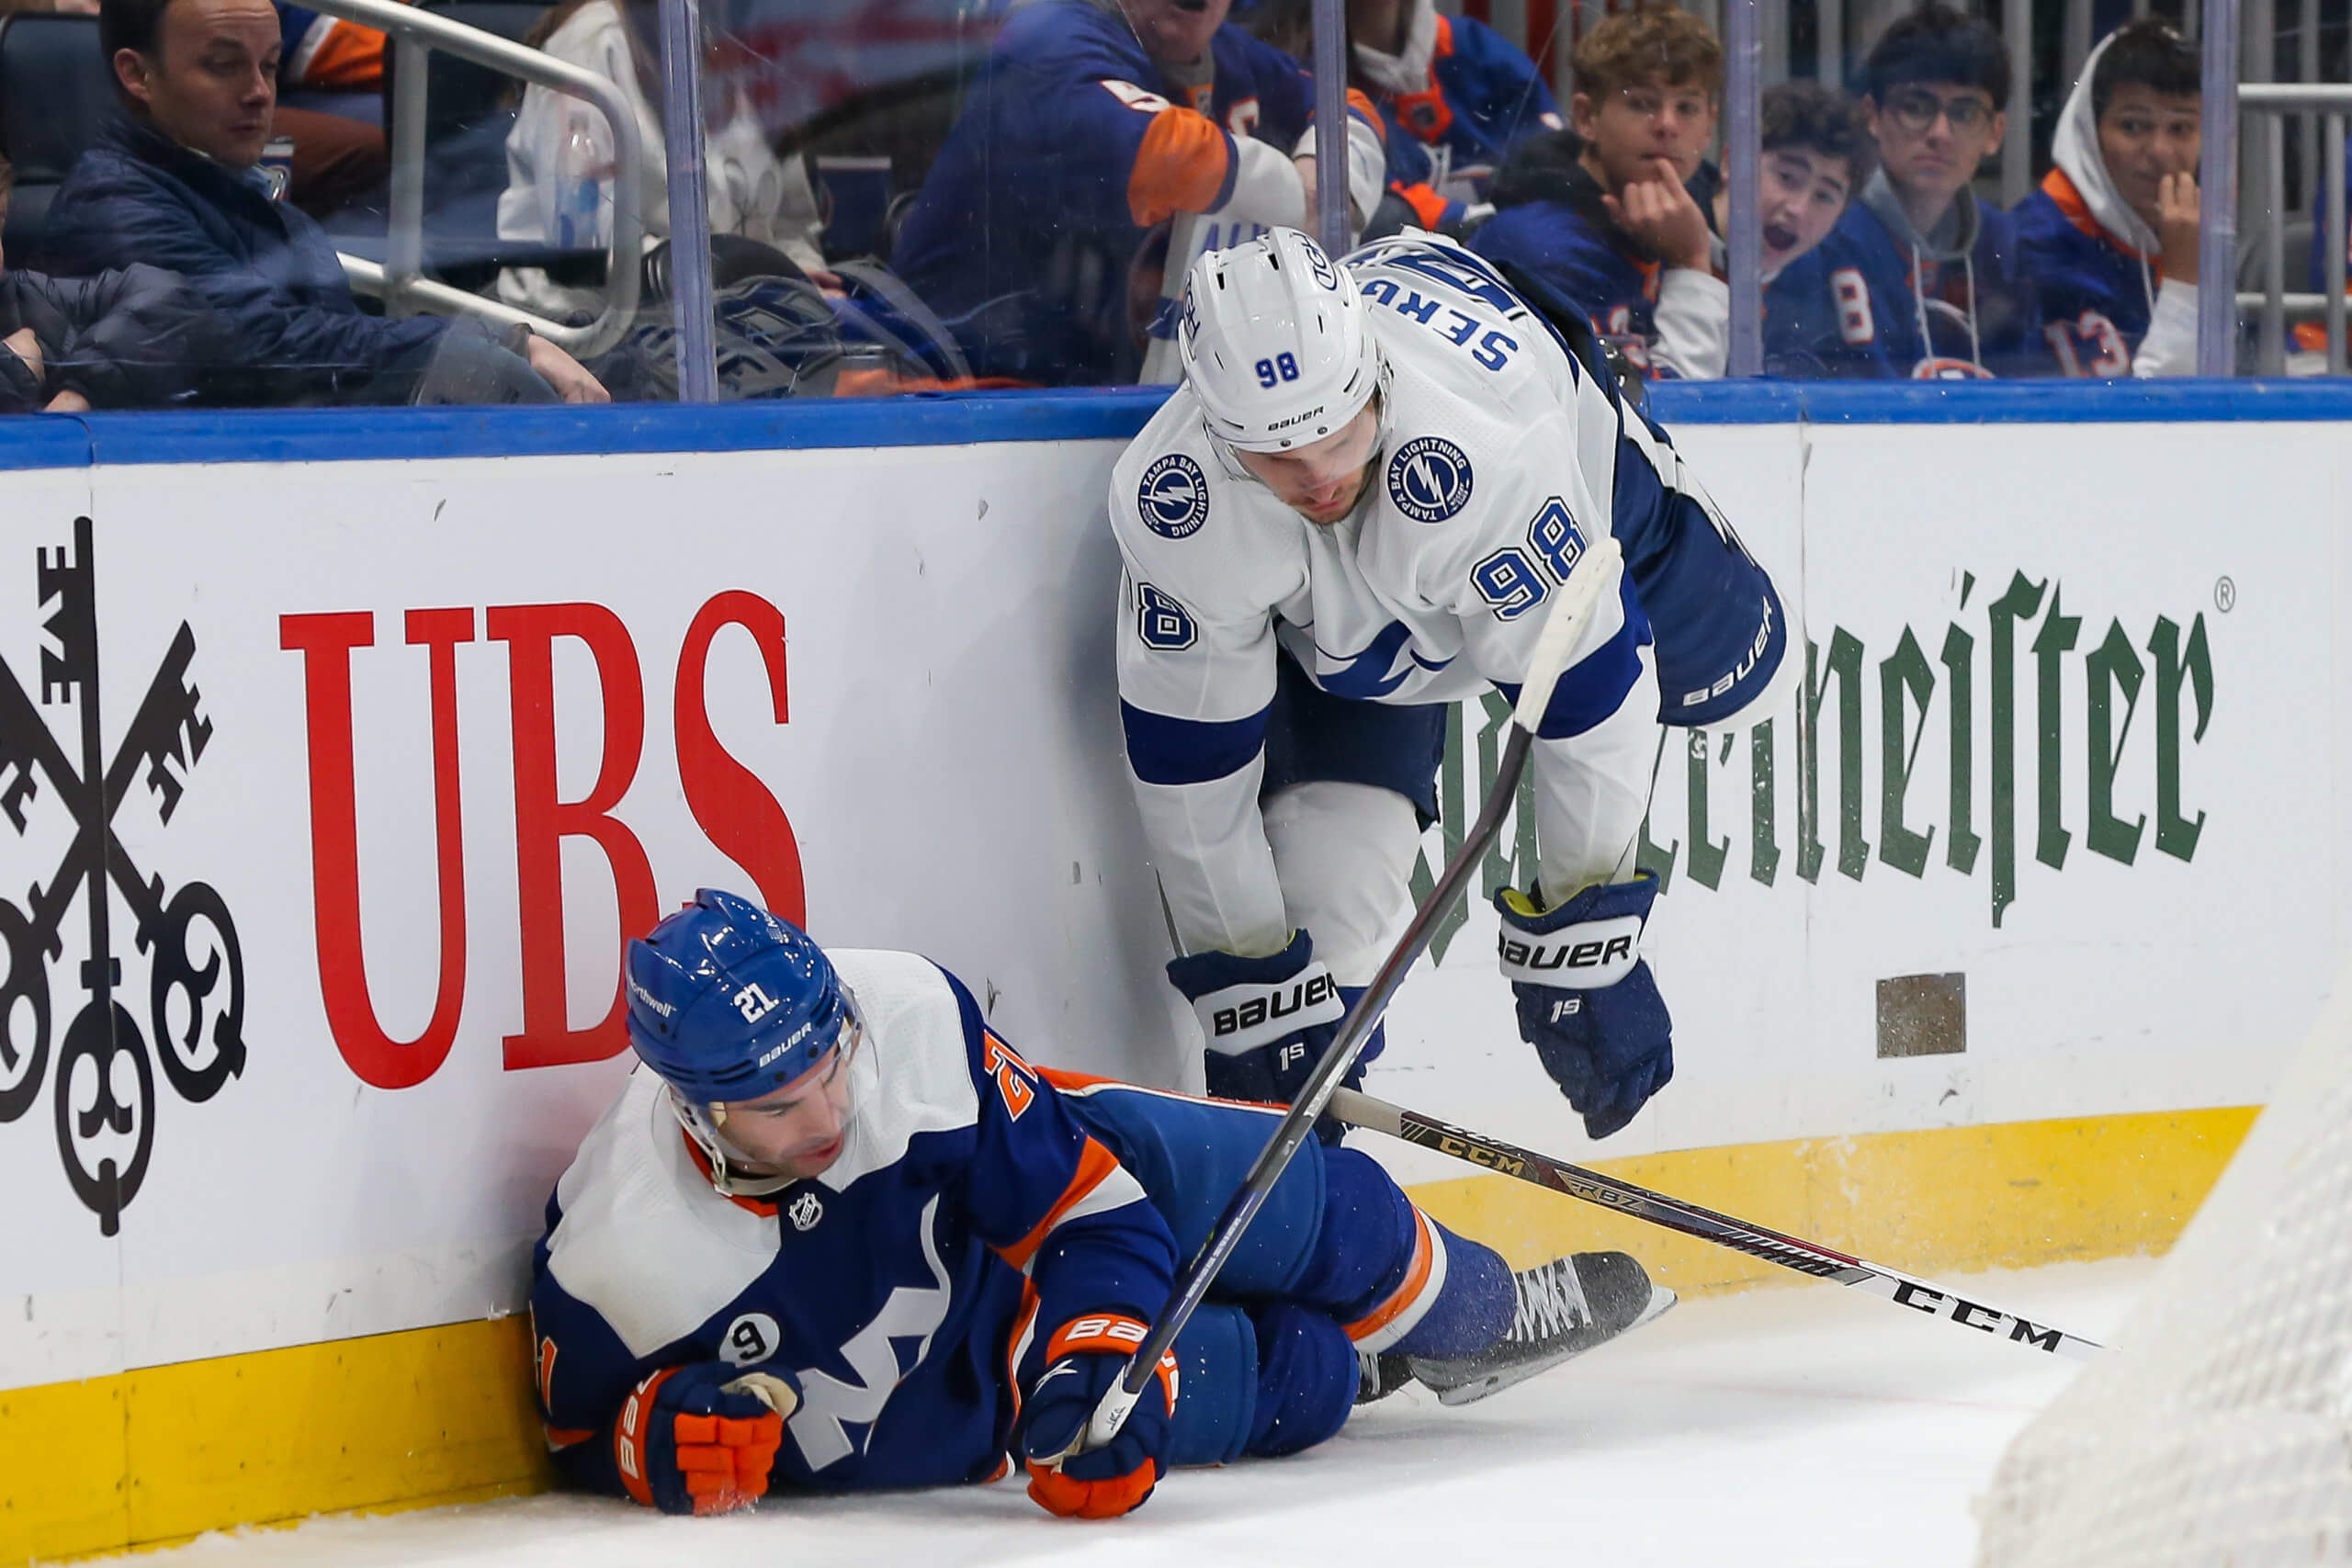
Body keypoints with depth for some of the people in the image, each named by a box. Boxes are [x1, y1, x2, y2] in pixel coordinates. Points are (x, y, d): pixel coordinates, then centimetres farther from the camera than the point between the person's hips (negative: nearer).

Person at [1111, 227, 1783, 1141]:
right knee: (1328, 859, -17)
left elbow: (1588, 689, -38)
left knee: (1719, 673, 21)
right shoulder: (1170, 506, -40)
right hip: (1323, 606, 1)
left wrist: (1580, 940, -32)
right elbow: (1189, 759, -26)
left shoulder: (1479, 449, -50)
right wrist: (1244, 986, -22)